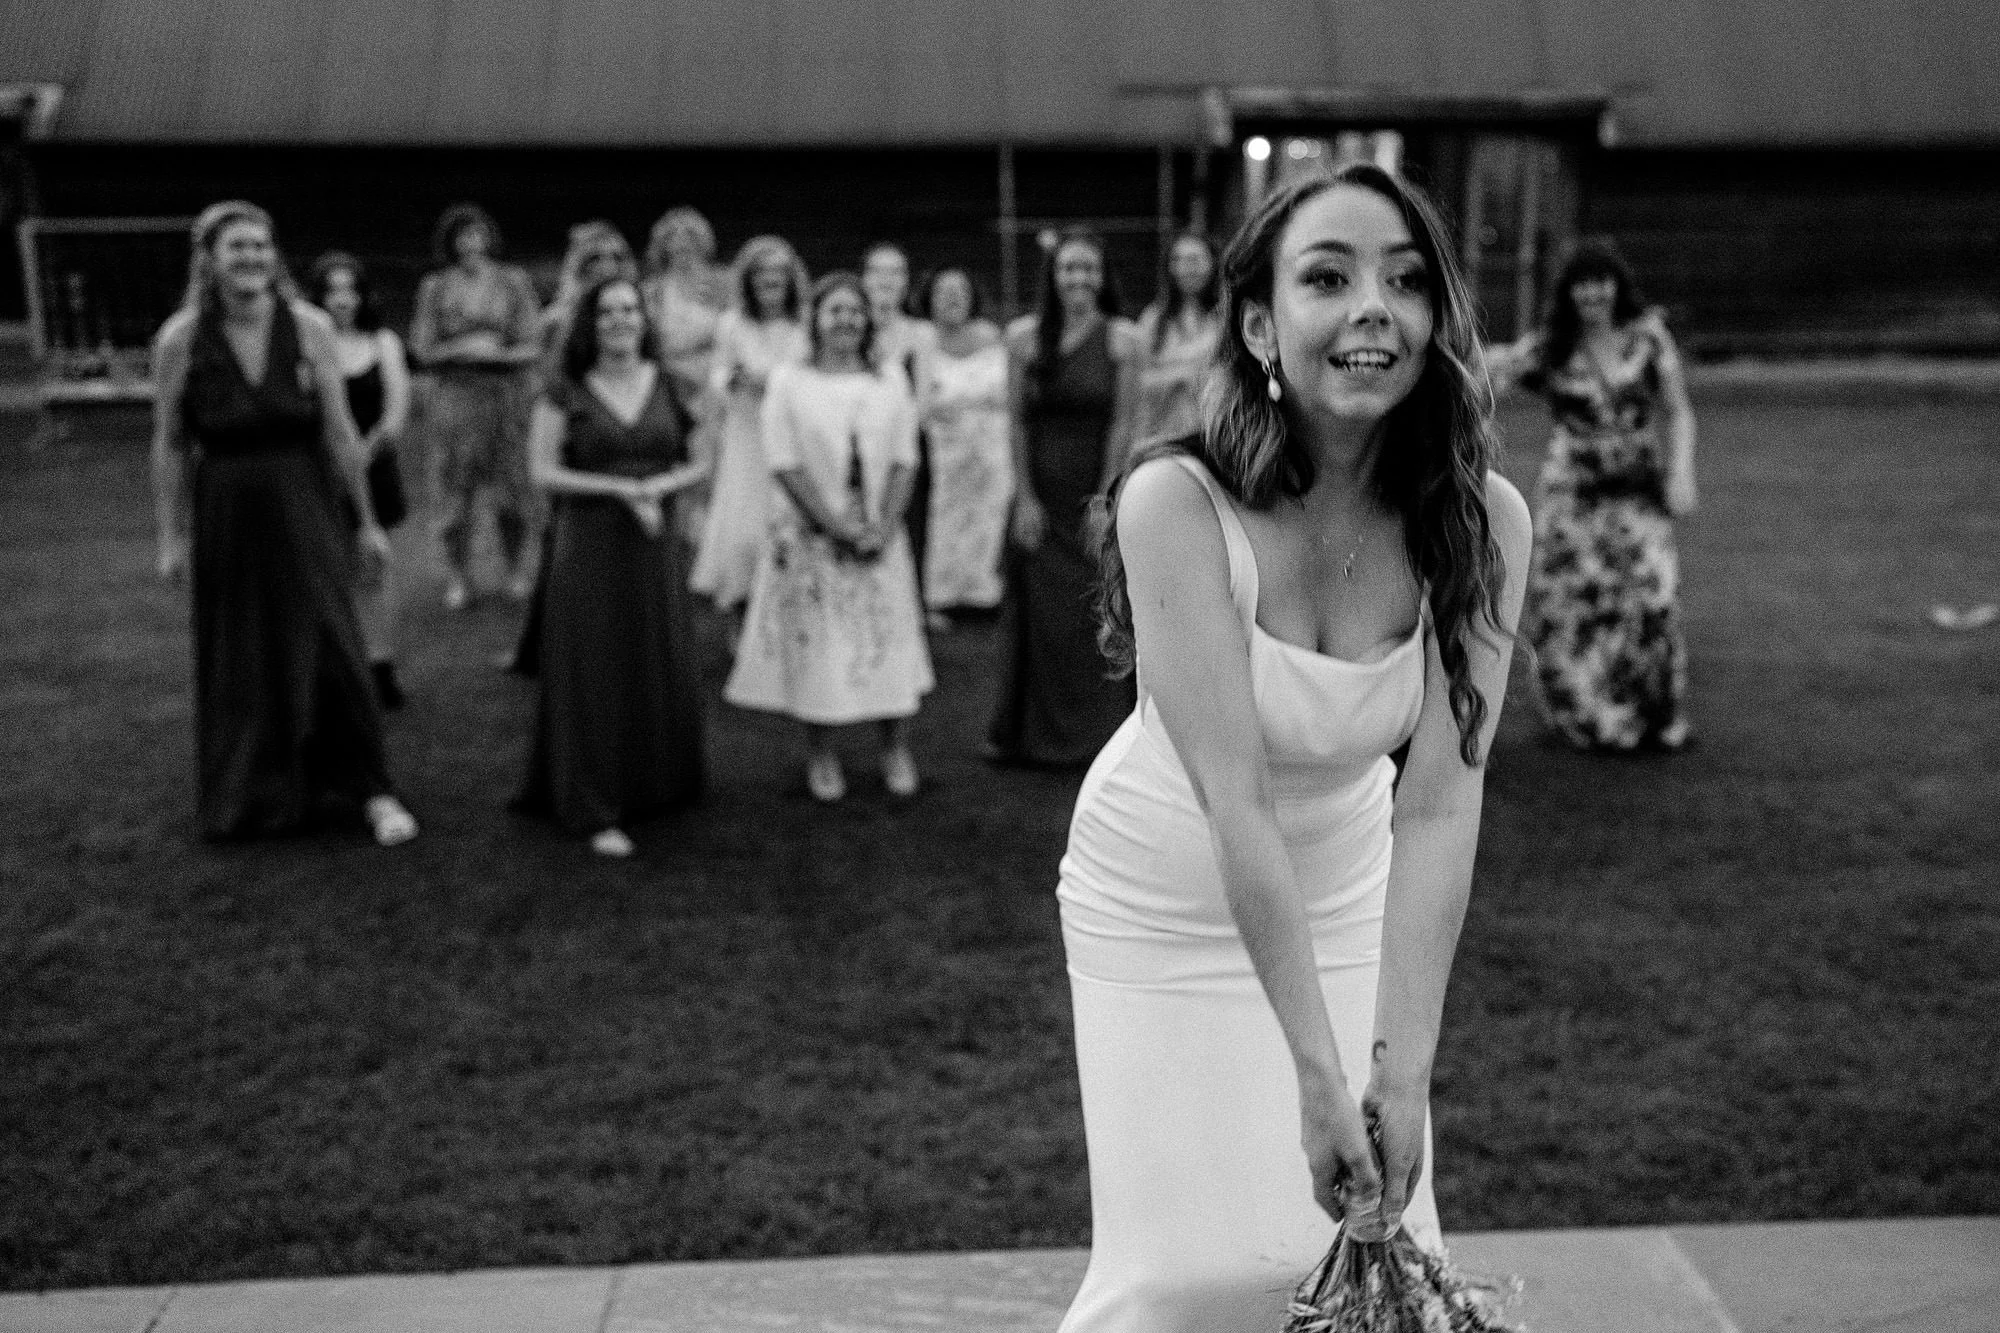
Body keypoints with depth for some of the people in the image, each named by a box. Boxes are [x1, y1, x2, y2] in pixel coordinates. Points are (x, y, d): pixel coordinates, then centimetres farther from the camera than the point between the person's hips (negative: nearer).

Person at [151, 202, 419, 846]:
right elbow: (169, 445, -1)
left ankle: (372, 791, 11)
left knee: (330, 646, -2)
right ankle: (247, 798, 29)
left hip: (304, 508, -1)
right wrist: (172, 536, -1)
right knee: (238, 660, 11)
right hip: (224, 514, 1)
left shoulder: (308, 327, -7)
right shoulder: (179, 339, -7)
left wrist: (367, 520, 0)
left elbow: (340, 431, -4)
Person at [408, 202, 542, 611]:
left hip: (506, 393, 0)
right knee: (454, 489, -2)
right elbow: (422, 348, 4)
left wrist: (498, 352, -15)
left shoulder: (514, 282, 6)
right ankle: (457, 577, 10)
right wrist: (462, 349, -12)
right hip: (454, 394, 0)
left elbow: (534, 345, 2)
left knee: (512, 489, -1)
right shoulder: (435, 288, 7)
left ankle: (515, 569, 18)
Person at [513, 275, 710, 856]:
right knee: (595, 677, -1)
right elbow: (543, 471, -7)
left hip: (654, 547, 3)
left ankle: (654, 787, 24)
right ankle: (595, 812, 6)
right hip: (588, 547, -3)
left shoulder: (668, 385, 6)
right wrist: (623, 489, -15)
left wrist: (661, 486, -13)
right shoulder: (565, 392, -2)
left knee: (662, 673, 5)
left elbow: (698, 462, 8)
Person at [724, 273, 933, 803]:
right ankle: (820, 757, 10)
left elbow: (904, 462, 3)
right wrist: (835, 523, -14)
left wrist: (883, 525, -11)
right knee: (814, 644, -1)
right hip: (811, 535, -2)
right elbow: (786, 465, -7)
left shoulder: (890, 386, 8)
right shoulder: (788, 383, -1)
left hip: (879, 539, 2)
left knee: (888, 640, 2)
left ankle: (897, 752, 11)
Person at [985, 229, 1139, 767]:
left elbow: (1124, 425, -6)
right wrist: (1025, 497, -4)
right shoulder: (1024, 336, 1)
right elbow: (1018, 421, 1)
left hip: (1098, 491, -1)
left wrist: (1104, 499, -10)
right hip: (1041, 493, 1)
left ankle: (1097, 733, 14)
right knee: (1039, 615, 7)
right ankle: (1028, 735, 19)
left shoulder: (1119, 337, -4)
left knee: (1097, 613, 2)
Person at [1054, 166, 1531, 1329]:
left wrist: (1404, 1069, -30)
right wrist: (1317, 1074, -33)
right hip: (1168, 896, -3)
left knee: (1376, 1236, 4)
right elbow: (1236, 798, -32)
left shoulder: (1482, 521, -18)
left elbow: (1441, 804, -23)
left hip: (1342, 891, 3)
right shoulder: (1177, 501, -28)